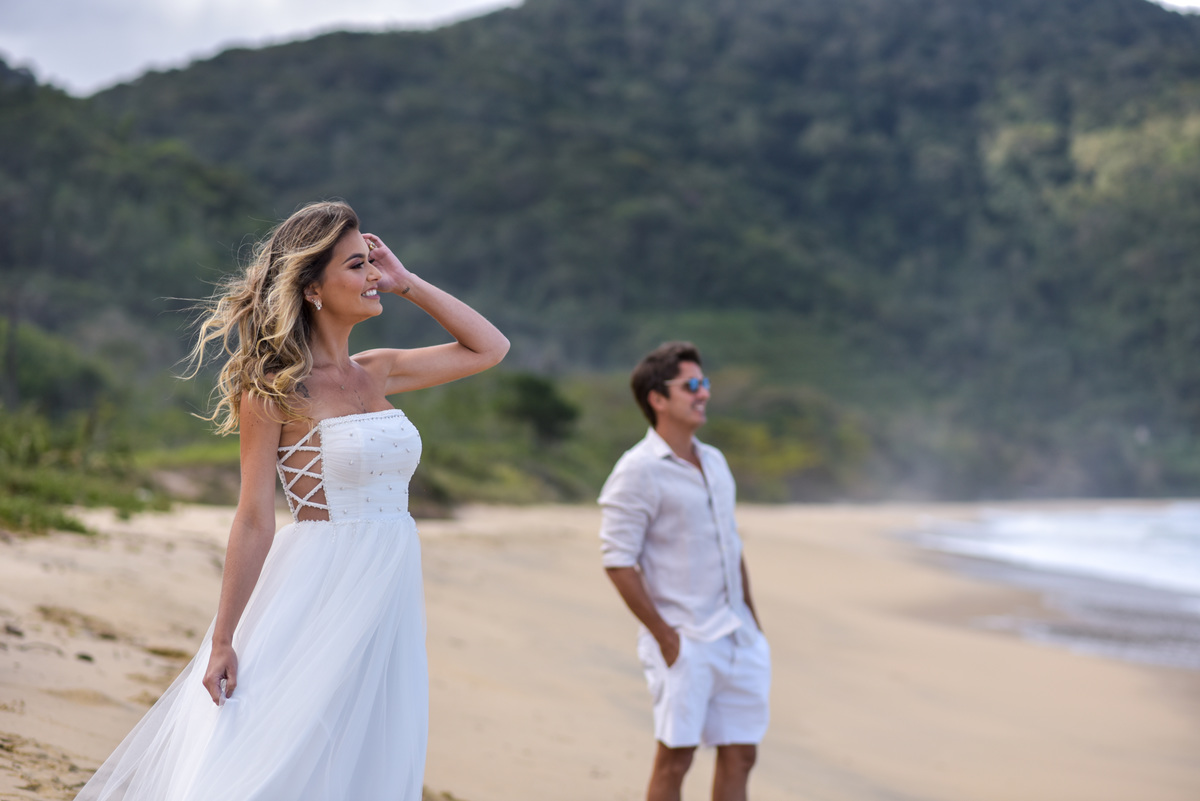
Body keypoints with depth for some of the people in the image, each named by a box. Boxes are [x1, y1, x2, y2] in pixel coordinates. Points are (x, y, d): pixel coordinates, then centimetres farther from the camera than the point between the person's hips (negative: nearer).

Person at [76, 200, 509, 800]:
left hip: (386, 610, 6)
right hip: (318, 597, -6)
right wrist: (222, 641, -11)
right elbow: (254, 520, -10)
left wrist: (406, 283, 11)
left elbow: (490, 347, 18)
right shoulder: (275, 387, -8)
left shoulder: (377, 374, 10)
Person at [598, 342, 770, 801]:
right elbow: (617, 561, -15)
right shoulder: (638, 471, -10)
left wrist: (752, 620, 16)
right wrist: (664, 636, -16)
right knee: (675, 758, -5)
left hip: (737, 638, 7)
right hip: (684, 642, -7)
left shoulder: (713, 462, 15)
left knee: (740, 755, 7)